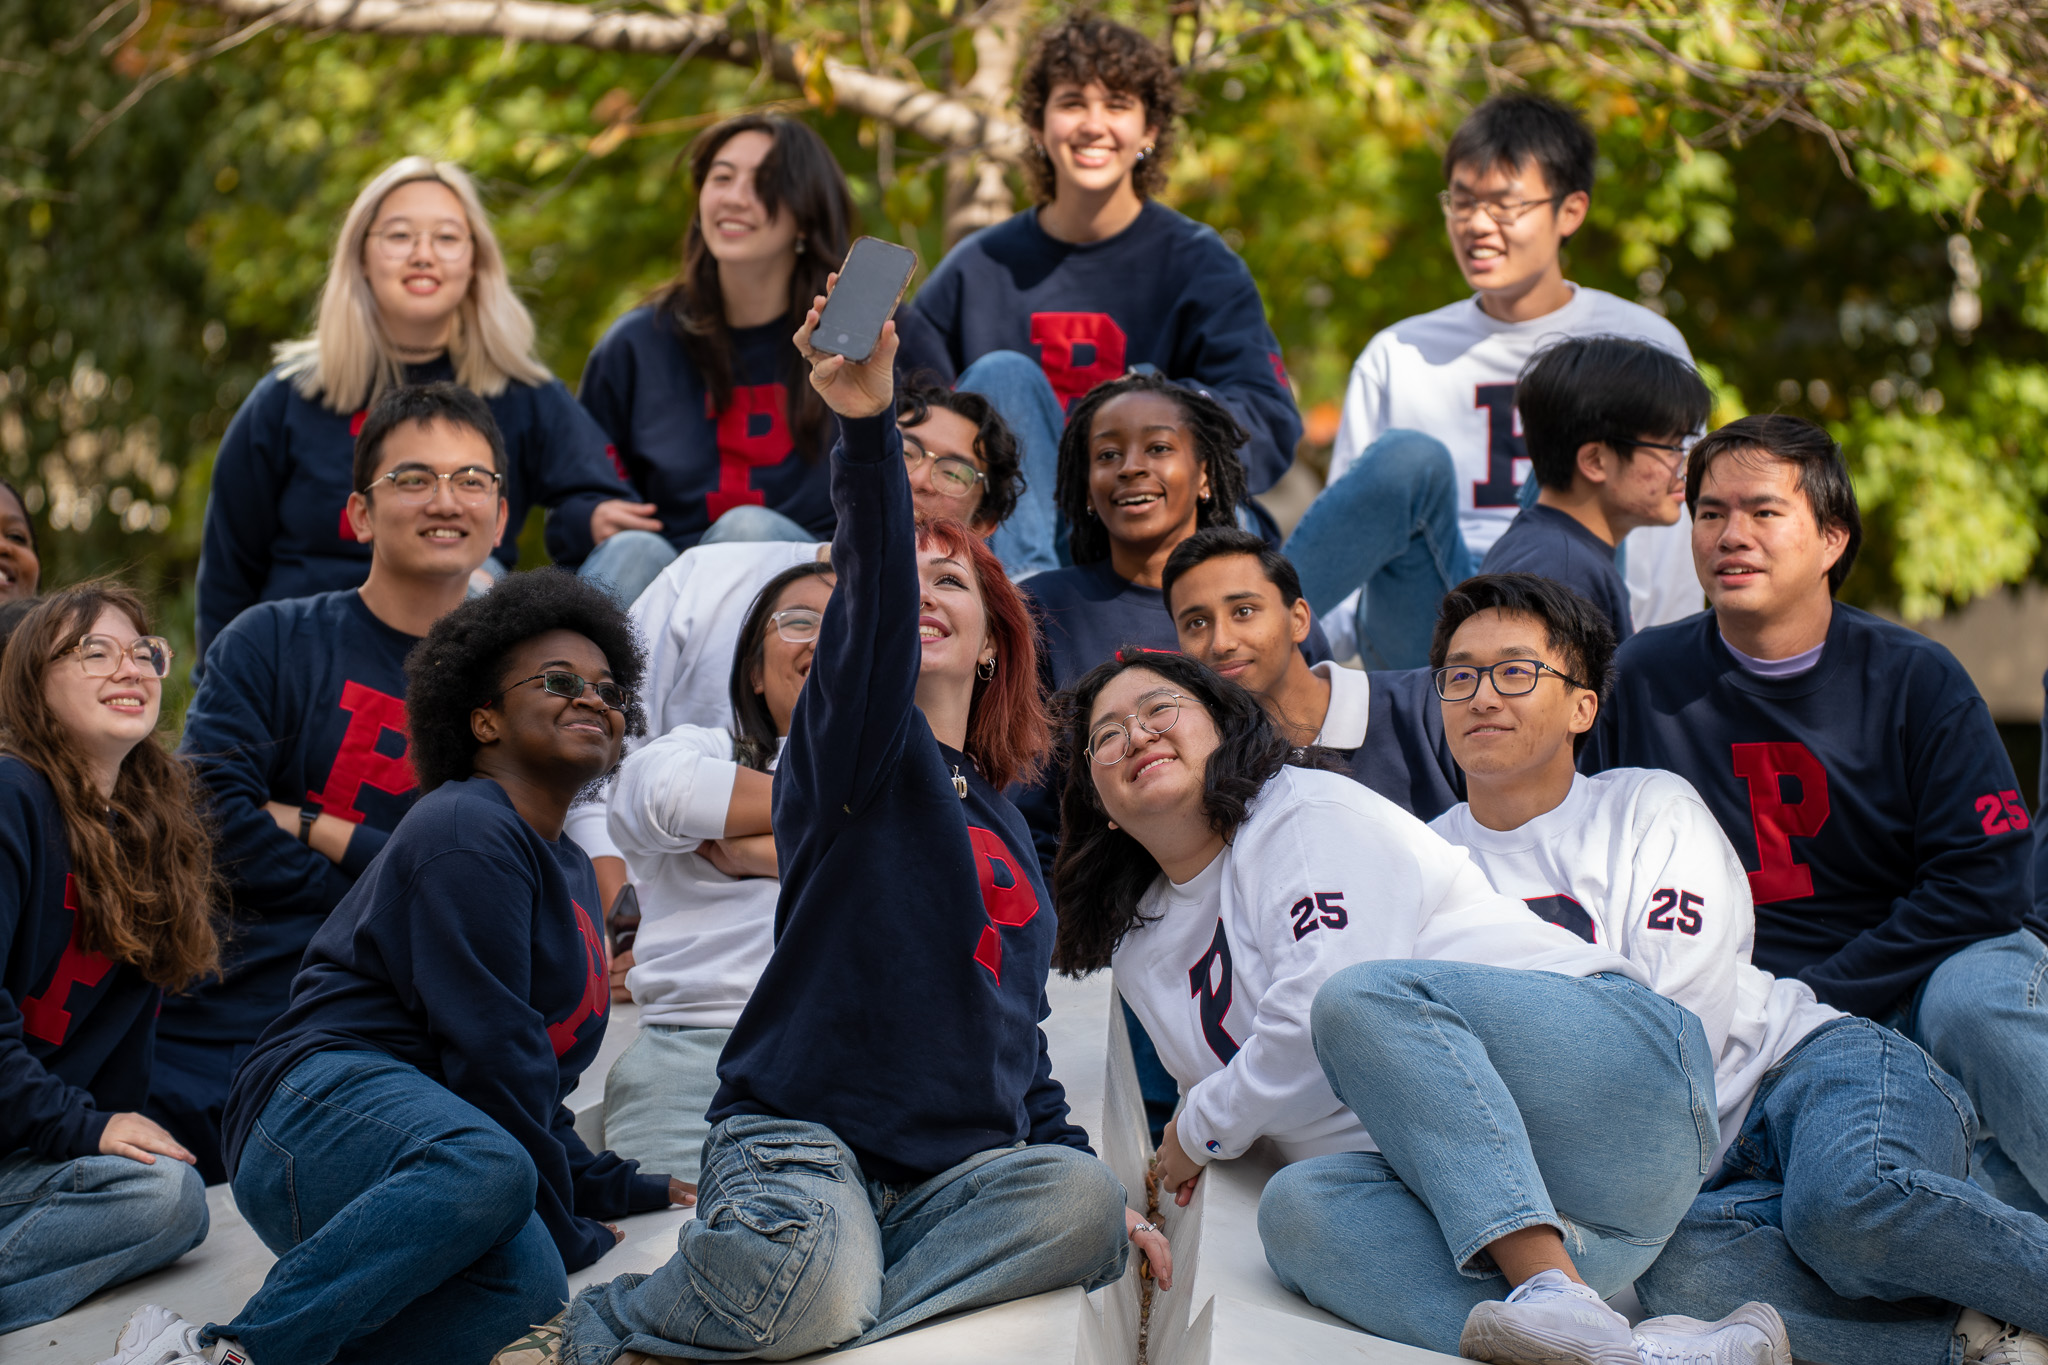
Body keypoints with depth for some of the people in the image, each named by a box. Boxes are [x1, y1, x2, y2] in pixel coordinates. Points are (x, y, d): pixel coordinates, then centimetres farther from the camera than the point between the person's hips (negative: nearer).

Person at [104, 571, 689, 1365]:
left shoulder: (568, 869, 27)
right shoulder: (467, 833, -7)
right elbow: (488, 1047, -13)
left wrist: (620, 1188, 25)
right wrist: (567, 1230, -7)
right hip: (326, 1096, -8)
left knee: (525, 1280, -29)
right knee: (487, 1167, -43)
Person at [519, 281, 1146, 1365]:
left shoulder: (1005, 825, 24)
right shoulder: (857, 740, 4)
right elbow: (874, 604, -18)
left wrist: (1080, 1166, 16)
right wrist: (867, 425, -36)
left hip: (960, 1160, 7)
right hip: (801, 1132, -7)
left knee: (1084, 1201, -28)